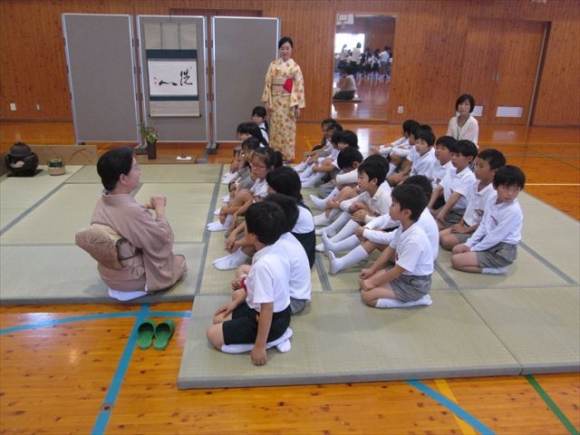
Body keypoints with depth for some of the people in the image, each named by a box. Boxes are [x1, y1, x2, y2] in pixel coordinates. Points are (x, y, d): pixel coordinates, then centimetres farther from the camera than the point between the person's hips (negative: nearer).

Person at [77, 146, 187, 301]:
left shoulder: (102, 202, -8)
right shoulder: (132, 211, -33)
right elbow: (164, 240, -20)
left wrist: (146, 206, 0)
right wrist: (159, 208, -9)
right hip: (133, 279, -7)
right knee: (179, 262, 16)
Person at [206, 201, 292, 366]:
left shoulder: (263, 265, -34)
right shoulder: (276, 252, -6)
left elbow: (267, 310, -30)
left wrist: (259, 346, -21)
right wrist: (237, 302, 17)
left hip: (272, 320, -9)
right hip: (279, 311, 9)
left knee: (213, 334, 0)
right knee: (219, 319, 21)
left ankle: (272, 340, -1)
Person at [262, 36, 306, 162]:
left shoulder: (295, 67, -3)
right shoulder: (273, 65, 4)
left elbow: (299, 86, -5)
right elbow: (268, 83, 4)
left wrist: (298, 106, -10)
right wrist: (267, 101, -1)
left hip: (289, 101, -2)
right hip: (275, 101, 3)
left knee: (288, 128, 2)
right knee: (275, 128, 7)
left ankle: (287, 155, 12)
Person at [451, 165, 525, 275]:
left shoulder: (513, 211, -24)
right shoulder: (492, 201, 0)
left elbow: (495, 236, -21)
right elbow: (483, 226, 8)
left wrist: (473, 249, -13)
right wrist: (468, 244, 0)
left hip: (503, 250, -9)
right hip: (490, 243, 9)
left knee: (456, 260, -15)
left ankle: (496, 269, -9)